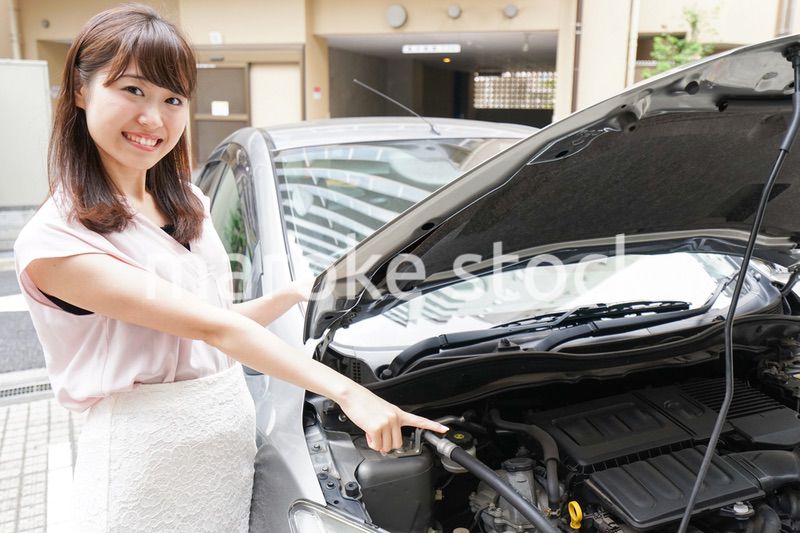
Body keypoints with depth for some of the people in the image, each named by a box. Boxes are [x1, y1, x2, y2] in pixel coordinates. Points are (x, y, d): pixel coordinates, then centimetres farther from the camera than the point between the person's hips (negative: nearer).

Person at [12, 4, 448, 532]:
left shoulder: (189, 203, 6)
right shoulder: (53, 244, -17)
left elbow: (218, 325, 7)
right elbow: (211, 328, -25)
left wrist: (298, 292, -6)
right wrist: (347, 393, -27)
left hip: (233, 433, 6)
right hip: (147, 456, -6)